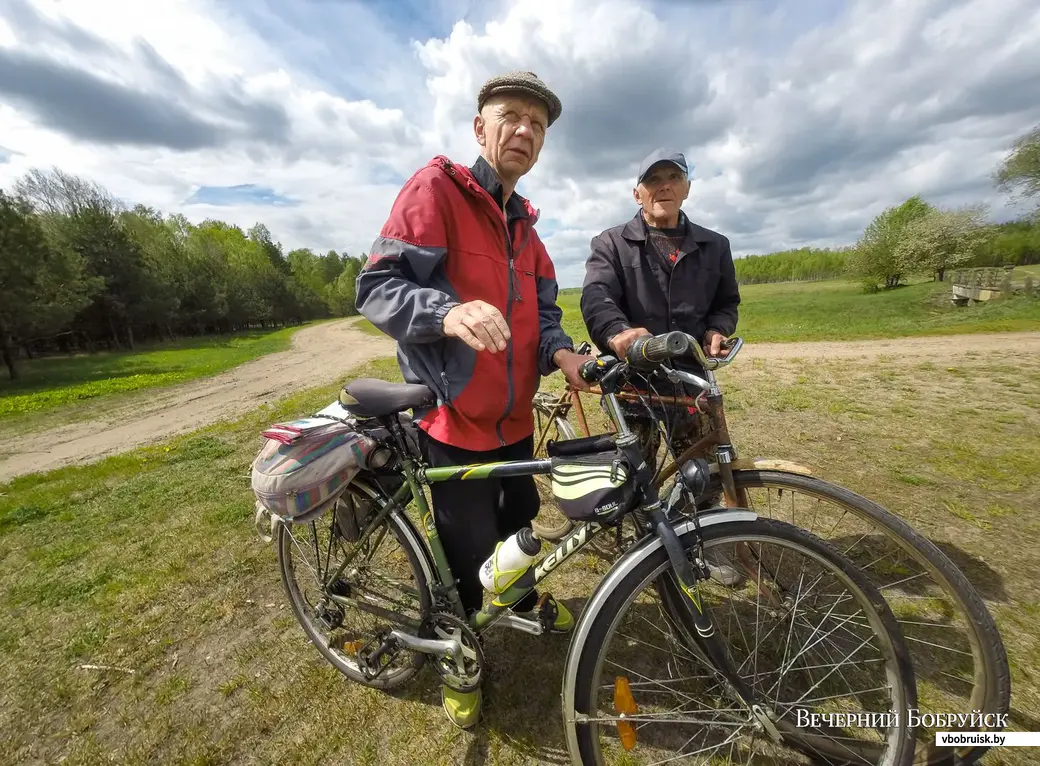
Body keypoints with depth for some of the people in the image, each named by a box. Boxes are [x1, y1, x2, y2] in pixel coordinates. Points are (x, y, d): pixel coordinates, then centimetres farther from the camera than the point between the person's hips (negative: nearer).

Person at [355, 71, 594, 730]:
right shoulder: (437, 187, -8)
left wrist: (560, 350, -10)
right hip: (454, 418, -7)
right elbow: (378, 287, -17)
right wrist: (449, 313, -36)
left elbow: (543, 305, 12)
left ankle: (524, 598, 54)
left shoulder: (524, 222, 15)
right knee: (469, 553, 5)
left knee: (521, 520, 23)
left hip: (514, 416, 7)